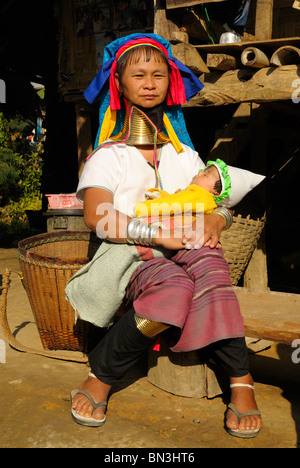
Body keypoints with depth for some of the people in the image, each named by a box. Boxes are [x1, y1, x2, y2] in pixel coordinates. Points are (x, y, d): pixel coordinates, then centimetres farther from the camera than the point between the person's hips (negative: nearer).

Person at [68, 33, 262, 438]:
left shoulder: (185, 157, 22)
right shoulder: (108, 157, 9)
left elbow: (221, 203, 17)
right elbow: (97, 216, -7)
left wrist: (215, 220, -9)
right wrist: (157, 235, -20)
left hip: (186, 251, 3)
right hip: (131, 256, -3)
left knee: (207, 264, -34)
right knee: (173, 286, -37)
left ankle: (241, 382, -28)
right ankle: (99, 378, -19)